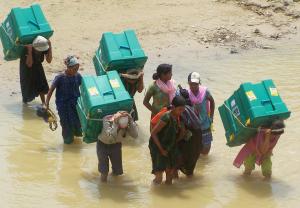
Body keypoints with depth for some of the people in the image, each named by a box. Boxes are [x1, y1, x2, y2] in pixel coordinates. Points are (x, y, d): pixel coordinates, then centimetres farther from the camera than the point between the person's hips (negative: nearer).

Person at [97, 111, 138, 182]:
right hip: (103, 144, -3)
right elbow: (111, 137, -46)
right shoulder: (107, 119, -34)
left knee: (118, 171, 2)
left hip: (116, 144, 3)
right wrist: (115, 123, -48)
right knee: (104, 171, -12)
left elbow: (135, 135, -38)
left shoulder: (127, 123, -24)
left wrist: (131, 120, -42)